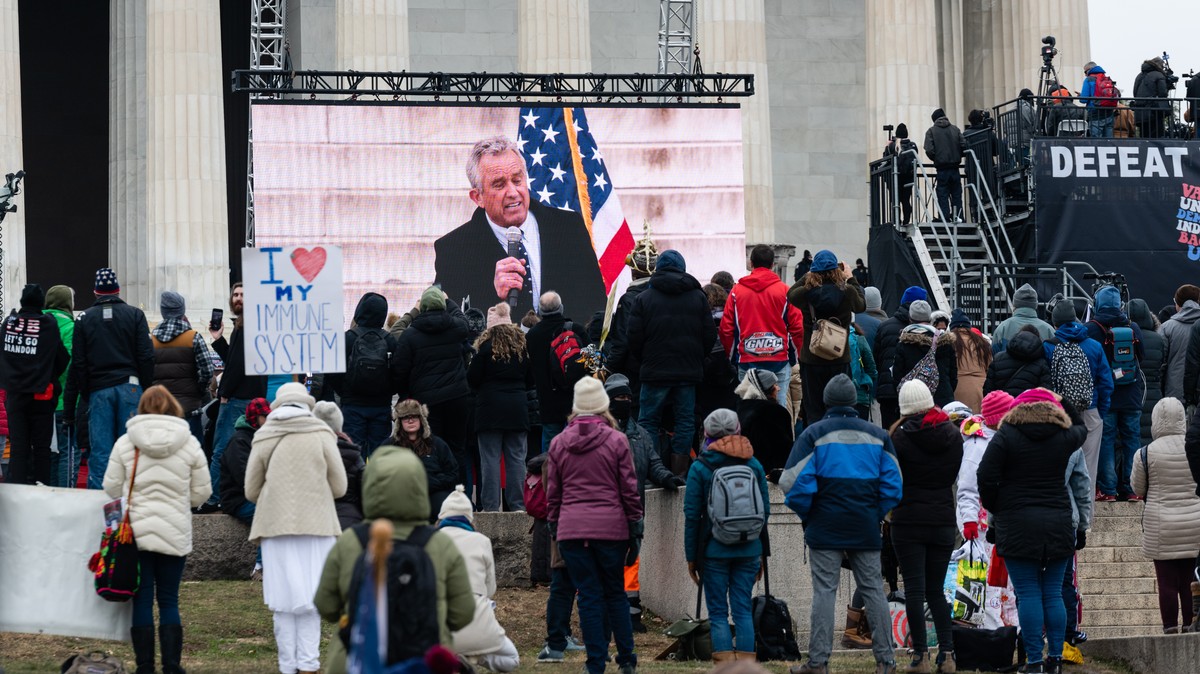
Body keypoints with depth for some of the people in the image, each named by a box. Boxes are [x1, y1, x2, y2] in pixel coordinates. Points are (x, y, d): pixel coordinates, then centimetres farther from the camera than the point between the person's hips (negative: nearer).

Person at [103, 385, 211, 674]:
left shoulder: (125, 443, -3)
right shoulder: (189, 444, -2)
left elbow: (111, 488, 0)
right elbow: (201, 492, 3)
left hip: (136, 531, 0)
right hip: (175, 534, 0)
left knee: (142, 600, 5)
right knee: (169, 601, 8)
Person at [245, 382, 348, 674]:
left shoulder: (263, 438, 5)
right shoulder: (321, 434, 1)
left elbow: (252, 491, 9)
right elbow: (339, 487, 2)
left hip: (276, 526, 1)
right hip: (316, 525, -1)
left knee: (284, 600, 3)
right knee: (311, 600, 2)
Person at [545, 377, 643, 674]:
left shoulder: (558, 443, 6)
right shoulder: (616, 440, -1)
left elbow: (553, 492, 9)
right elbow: (629, 489, 1)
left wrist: (554, 527, 17)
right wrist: (635, 528, 7)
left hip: (571, 529, 1)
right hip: (611, 527, -1)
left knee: (589, 596, 3)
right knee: (616, 593, 12)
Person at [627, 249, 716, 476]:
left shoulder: (644, 298, -3)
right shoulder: (698, 297, 4)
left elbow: (633, 338, -4)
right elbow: (710, 336, 4)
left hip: (655, 372, -2)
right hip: (689, 371, 2)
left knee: (648, 422, 5)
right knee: (685, 421, 7)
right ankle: (678, 472, 5)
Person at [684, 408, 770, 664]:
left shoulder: (700, 468, -4)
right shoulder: (754, 465, 5)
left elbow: (692, 516, -4)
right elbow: (765, 511, 7)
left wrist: (691, 556, 3)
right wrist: (761, 553, 15)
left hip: (714, 550, -3)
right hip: (749, 548, 3)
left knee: (718, 612, 3)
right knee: (743, 609, 6)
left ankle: (725, 663, -4)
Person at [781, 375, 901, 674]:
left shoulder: (814, 434, -4)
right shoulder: (878, 435, 6)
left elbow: (795, 482, -9)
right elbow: (892, 484, 5)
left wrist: (806, 514, 6)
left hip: (825, 526, -3)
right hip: (866, 530, 3)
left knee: (824, 591, -2)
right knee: (873, 590, 7)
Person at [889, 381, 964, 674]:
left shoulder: (901, 437, -11)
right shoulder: (952, 434, 3)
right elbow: (953, 475, 12)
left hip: (908, 520, -4)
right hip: (943, 520, 4)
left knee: (914, 589, 0)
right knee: (936, 589, 12)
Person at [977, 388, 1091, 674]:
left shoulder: (1006, 436, -3)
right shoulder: (1064, 437, 5)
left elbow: (987, 478, -8)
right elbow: (1081, 428, 30)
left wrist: (994, 510, 6)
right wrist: (1064, 404, 40)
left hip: (1017, 525, -3)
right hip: (1059, 525, 3)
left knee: (1028, 594, -2)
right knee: (1053, 594, 9)